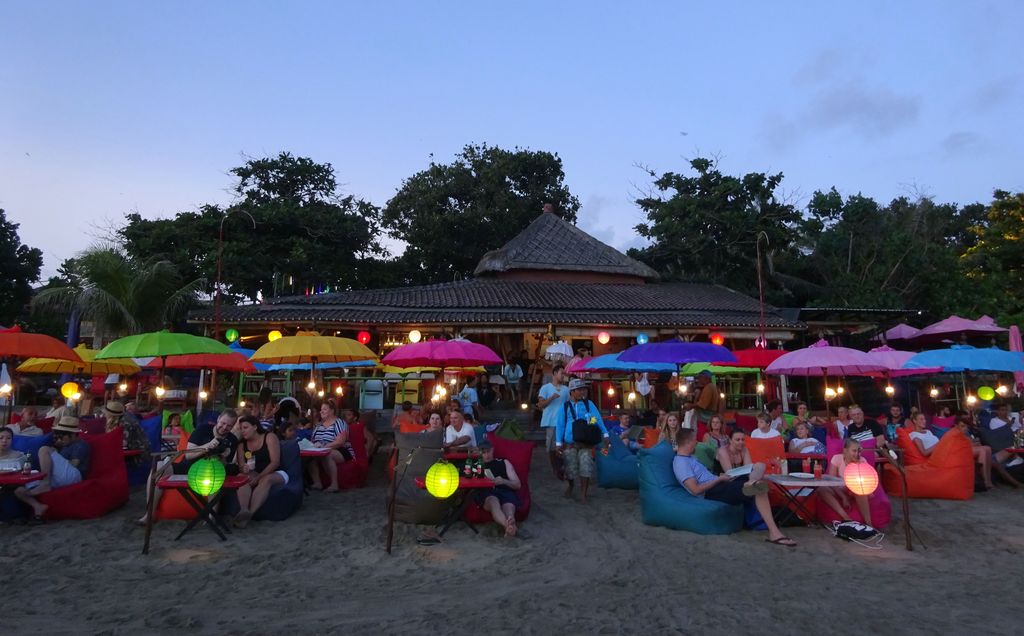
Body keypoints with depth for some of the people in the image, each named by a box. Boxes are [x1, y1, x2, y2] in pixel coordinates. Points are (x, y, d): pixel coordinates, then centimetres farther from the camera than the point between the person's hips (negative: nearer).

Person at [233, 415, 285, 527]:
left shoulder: (269, 437, -6)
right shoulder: (242, 444, 8)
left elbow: (275, 462, -15)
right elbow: (241, 466, -1)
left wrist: (259, 477, -25)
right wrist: (244, 469, -27)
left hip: (275, 474, -4)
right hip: (254, 475, 4)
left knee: (266, 480, -36)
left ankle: (250, 513, -53)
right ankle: (243, 511, -51)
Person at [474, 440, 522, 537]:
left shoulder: (504, 463, 27)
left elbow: (518, 484, 18)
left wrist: (504, 481, -3)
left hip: (505, 491, 1)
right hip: (486, 493, -1)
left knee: (509, 507, -37)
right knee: (493, 502, -40)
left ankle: (509, 527, -70)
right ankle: (510, 526, -68)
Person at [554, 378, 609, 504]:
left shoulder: (588, 404, 3)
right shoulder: (565, 406, 2)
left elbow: (597, 418, -3)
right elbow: (560, 425, 2)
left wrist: (605, 434, -12)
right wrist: (558, 443, -2)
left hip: (585, 443, 0)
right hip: (569, 444, 0)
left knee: (586, 468, -6)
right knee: (570, 469, 9)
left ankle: (583, 494, 6)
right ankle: (570, 486, 39)